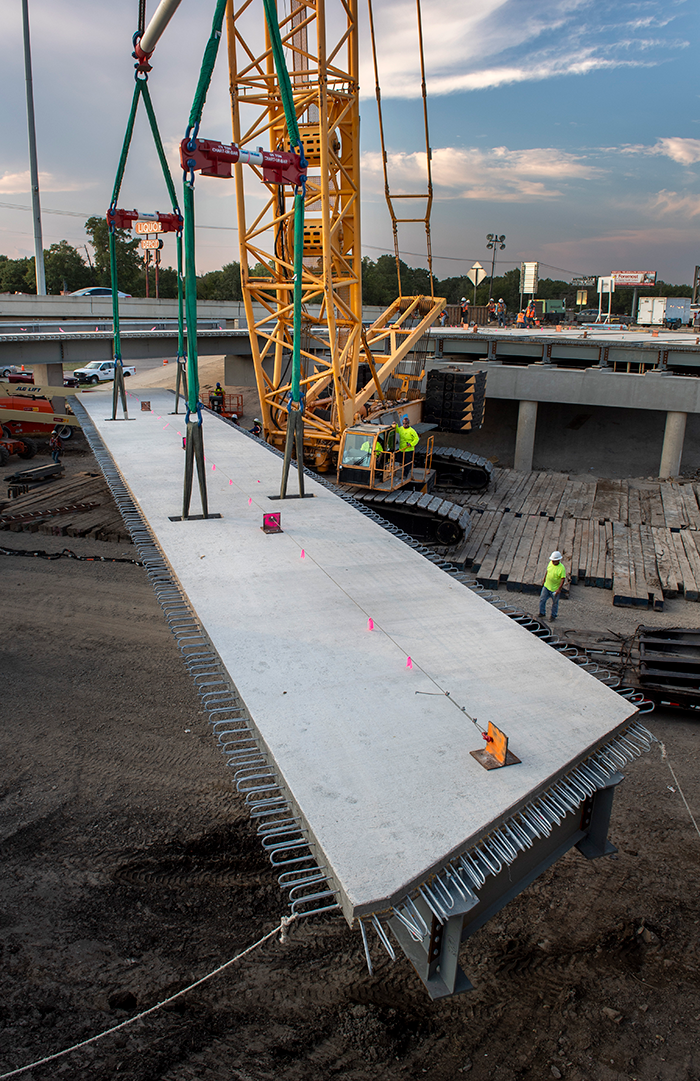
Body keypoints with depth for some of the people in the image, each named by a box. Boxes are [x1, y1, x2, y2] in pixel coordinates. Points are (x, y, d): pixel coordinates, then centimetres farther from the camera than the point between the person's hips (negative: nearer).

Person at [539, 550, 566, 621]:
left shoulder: (562, 568, -23)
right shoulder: (550, 563, -5)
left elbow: (563, 579, -21)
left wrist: (559, 589, -24)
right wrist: (544, 580, 18)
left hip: (555, 589, -5)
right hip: (546, 586, 5)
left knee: (555, 603, 13)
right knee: (542, 600, 11)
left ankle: (553, 616, 31)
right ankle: (542, 613, 29)